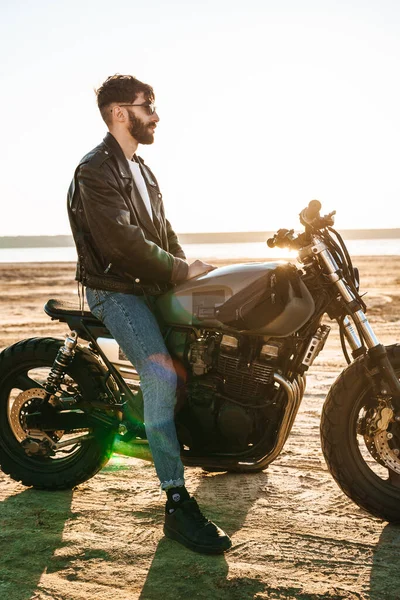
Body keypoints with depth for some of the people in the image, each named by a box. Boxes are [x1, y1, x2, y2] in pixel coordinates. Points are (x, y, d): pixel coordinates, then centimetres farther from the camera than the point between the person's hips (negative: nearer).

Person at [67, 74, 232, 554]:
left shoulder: (140, 169, 19)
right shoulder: (96, 170, -13)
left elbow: (162, 229, 18)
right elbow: (121, 240, -24)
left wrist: (185, 272, 3)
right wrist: (181, 270, -18)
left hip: (151, 285, 10)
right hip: (115, 290, -10)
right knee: (161, 371, -27)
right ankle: (177, 505, -28)